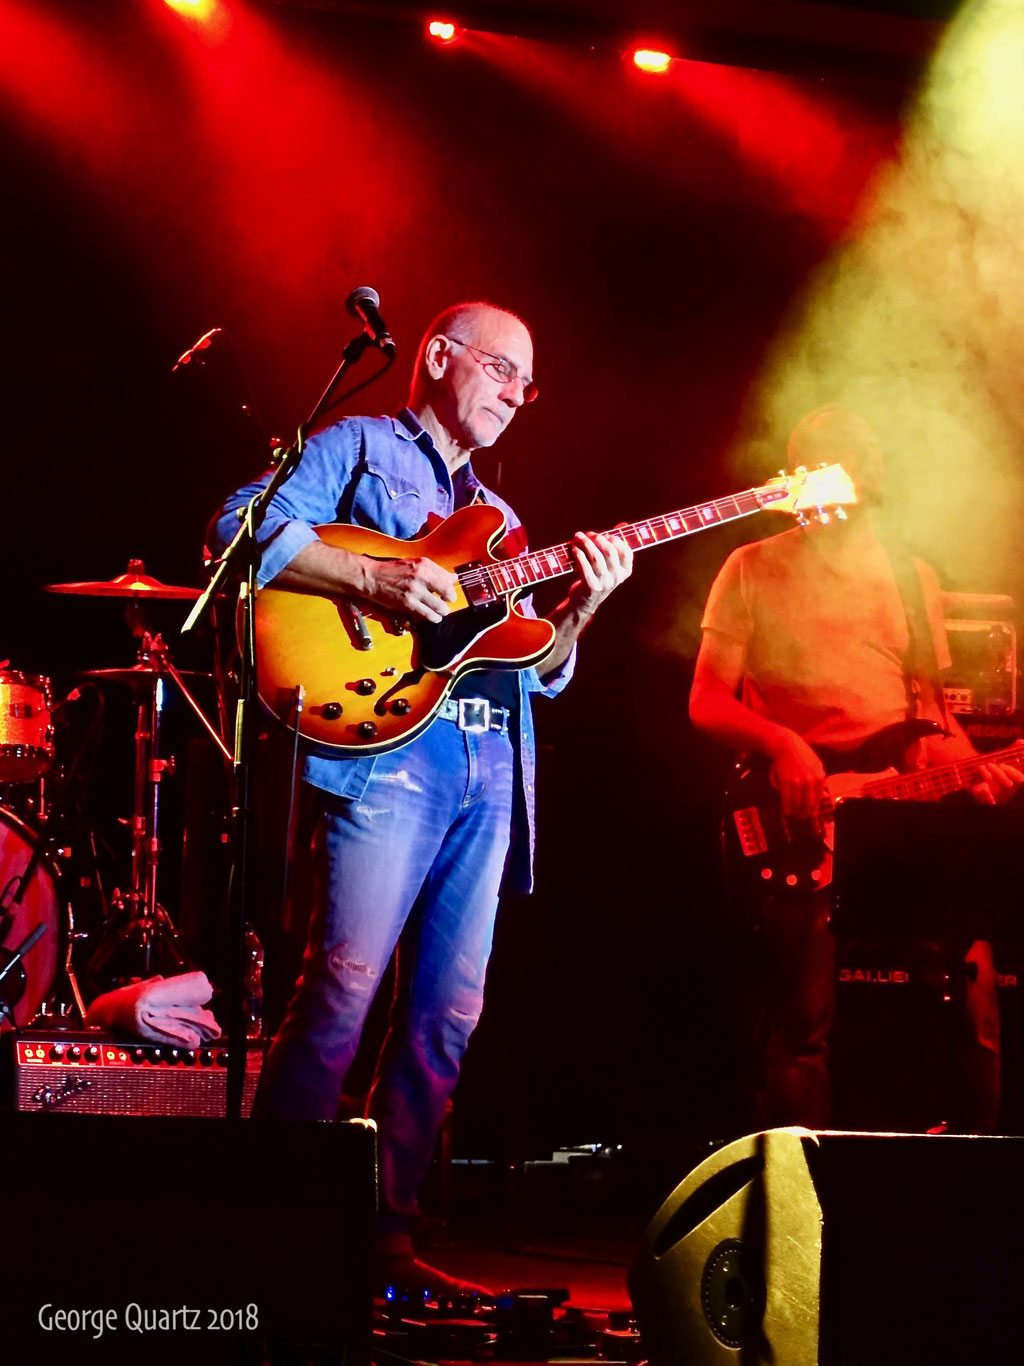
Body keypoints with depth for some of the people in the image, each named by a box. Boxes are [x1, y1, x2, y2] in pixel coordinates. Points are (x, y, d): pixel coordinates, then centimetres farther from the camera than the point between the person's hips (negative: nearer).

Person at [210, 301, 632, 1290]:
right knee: (344, 990, -14)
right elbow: (243, 526, -8)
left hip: (491, 772, 7)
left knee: (447, 1013, 4)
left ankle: (384, 1230, 9)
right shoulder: (359, 448, 9)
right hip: (387, 755, -7)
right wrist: (372, 578, -17)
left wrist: (582, 608, 3)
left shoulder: (497, 521, 29)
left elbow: (535, 670, 23)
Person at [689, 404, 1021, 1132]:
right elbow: (707, 702, 4)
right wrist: (783, 745, -15)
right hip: (801, 822, -3)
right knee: (801, 1026, -11)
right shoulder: (753, 571, 8)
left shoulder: (912, 577, 19)